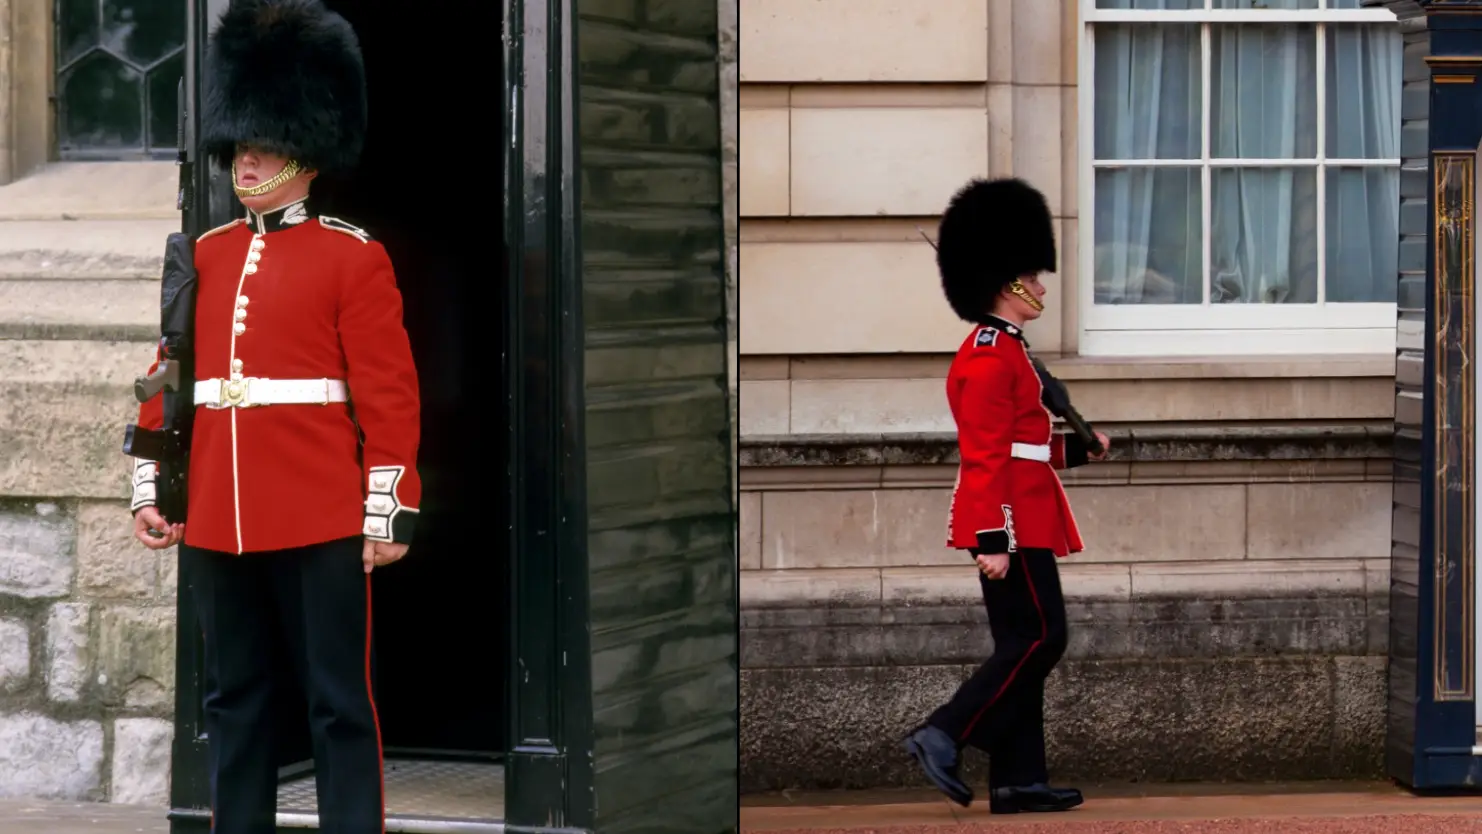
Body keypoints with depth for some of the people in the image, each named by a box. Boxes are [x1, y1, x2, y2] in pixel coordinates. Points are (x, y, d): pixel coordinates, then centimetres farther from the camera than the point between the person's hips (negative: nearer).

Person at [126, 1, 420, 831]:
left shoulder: (354, 257, -3)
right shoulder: (205, 256, 12)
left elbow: (389, 391, -6)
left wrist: (392, 510, -11)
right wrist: (150, 486, 11)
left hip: (320, 520, -5)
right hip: (217, 518, 5)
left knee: (339, 700, 0)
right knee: (235, 699, 12)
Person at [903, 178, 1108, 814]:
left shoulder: (1002, 351, 19)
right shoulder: (991, 357, -14)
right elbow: (985, 456, -19)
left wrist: (1078, 448, 13)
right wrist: (992, 539, -23)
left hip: (1022, 522, 10)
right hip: (1011, 523, -10)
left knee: (1023, 645, 8)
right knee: (1039, 638, -10)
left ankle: (1018, 780, 8)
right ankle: (943, 737, -10)